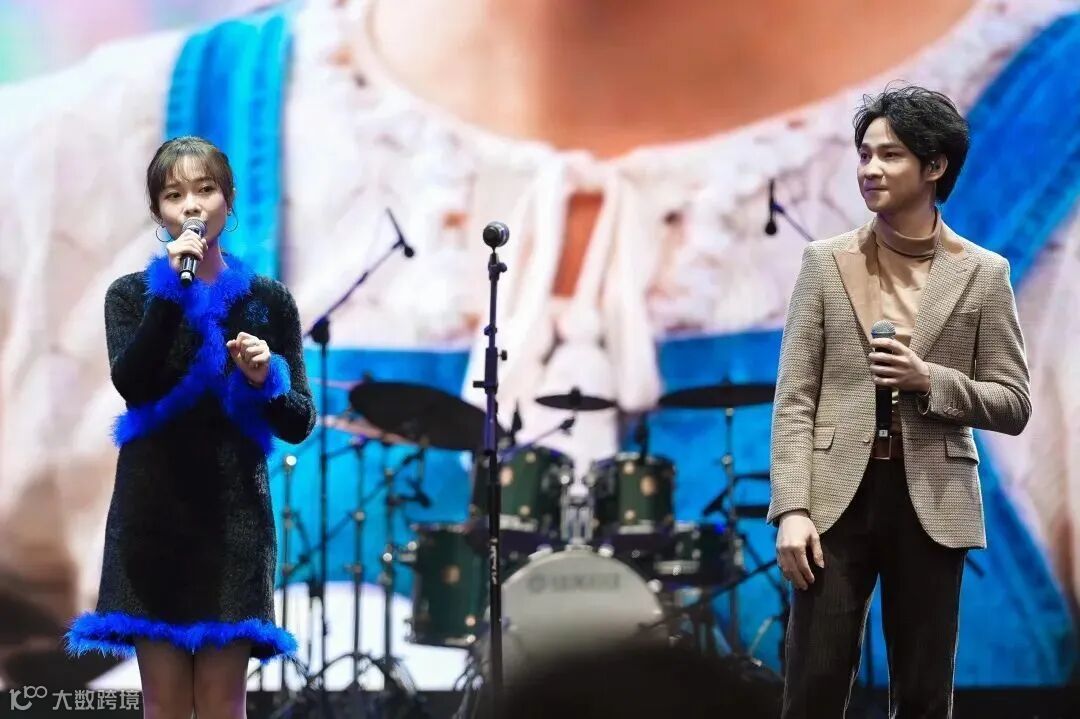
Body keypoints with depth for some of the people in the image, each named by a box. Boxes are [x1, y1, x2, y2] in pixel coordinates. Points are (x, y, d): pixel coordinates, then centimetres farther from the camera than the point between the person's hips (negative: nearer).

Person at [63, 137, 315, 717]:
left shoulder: (268, 301, 6)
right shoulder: (133, 295, 5)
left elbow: (299, 424, 5)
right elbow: (131, 382, -15)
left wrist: (266, 380, -15)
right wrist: (172, 288, -19)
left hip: (233, 515, 0)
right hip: (153, 511, 0)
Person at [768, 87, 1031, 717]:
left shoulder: (982, 273, 3)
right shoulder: (826, 262, 5)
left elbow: (1014, 405, 3)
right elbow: (794, 400, 2)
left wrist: (930, 381, -13)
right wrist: (792, 509, -9)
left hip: (932, 502, 0)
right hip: (840, 497, 0)